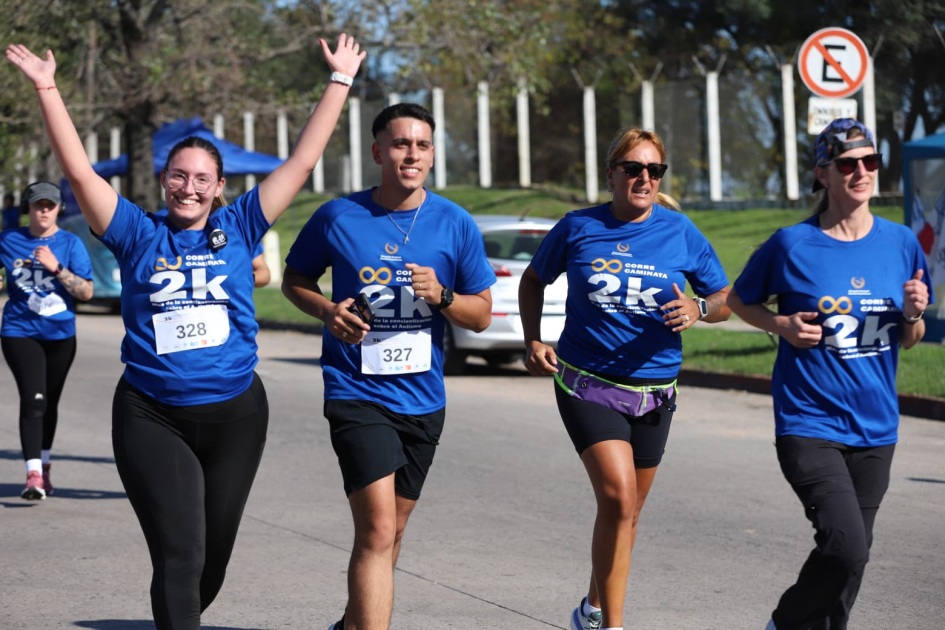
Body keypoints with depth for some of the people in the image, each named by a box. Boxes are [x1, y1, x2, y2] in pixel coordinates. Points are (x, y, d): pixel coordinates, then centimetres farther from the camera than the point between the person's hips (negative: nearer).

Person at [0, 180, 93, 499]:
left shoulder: (70, 243, -1)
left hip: (60, 335, 2)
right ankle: (34, 475, -21)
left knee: (50, 402, 13)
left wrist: (56, 267, -19)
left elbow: (87, 292, -7)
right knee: (33, 399, -17)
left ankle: (44, 466, 31)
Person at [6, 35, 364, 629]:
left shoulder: (238, 228, 4)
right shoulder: (139, 234, 1)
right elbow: (80, 171, -5)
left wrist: (341, 82, 5)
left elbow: (303, 161, 5)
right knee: (180, 556, -13)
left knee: (214, 554, 12)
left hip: (234, 415, 3)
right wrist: (48, 90, -10)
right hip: (153, 418, -2)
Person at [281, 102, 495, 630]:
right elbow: (295, 280, 10)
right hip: (357, 392, -4)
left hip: (423, 399, 4)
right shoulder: (338, 218, -5)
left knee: (389, 533, 17)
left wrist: (441, 296, -16)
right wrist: (328, 311, -11)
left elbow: (481, 315, 5)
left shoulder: (456, 225, 0)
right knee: (378, 528, -18)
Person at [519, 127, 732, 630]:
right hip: (587, 383, -3)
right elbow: (533, 281, 14)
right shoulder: (578, 228, -2)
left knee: (626, 510, 14)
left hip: (653, 391, 3)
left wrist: (698, 308, -14)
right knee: (619, 496, -20)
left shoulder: (679, 232, 1)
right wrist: (533, 343, 3)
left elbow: (725, 301, 9)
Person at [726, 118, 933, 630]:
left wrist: (914, 314, -8)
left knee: (850, 553, 9)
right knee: (846, 546, -19)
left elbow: (907, 341, 14)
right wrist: (782, 325, -9)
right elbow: (739, 300, 9)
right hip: (809, 426, -5)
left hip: (874, 428, 5)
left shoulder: (900, 242, 4)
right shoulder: (792, 244, -7)